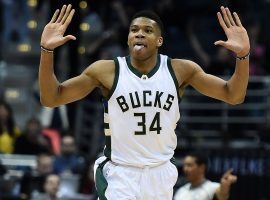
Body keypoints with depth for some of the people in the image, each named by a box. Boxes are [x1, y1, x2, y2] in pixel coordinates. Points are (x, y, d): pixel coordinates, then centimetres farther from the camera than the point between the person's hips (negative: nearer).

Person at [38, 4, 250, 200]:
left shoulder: (181, 70, -4)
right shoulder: (107, 71, -9)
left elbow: (233, 96, -2)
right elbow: (51, 99, -9)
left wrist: (243, 55, -21)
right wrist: (47, 51, -25)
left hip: (160, 173, 3)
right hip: (119, 174, -3)